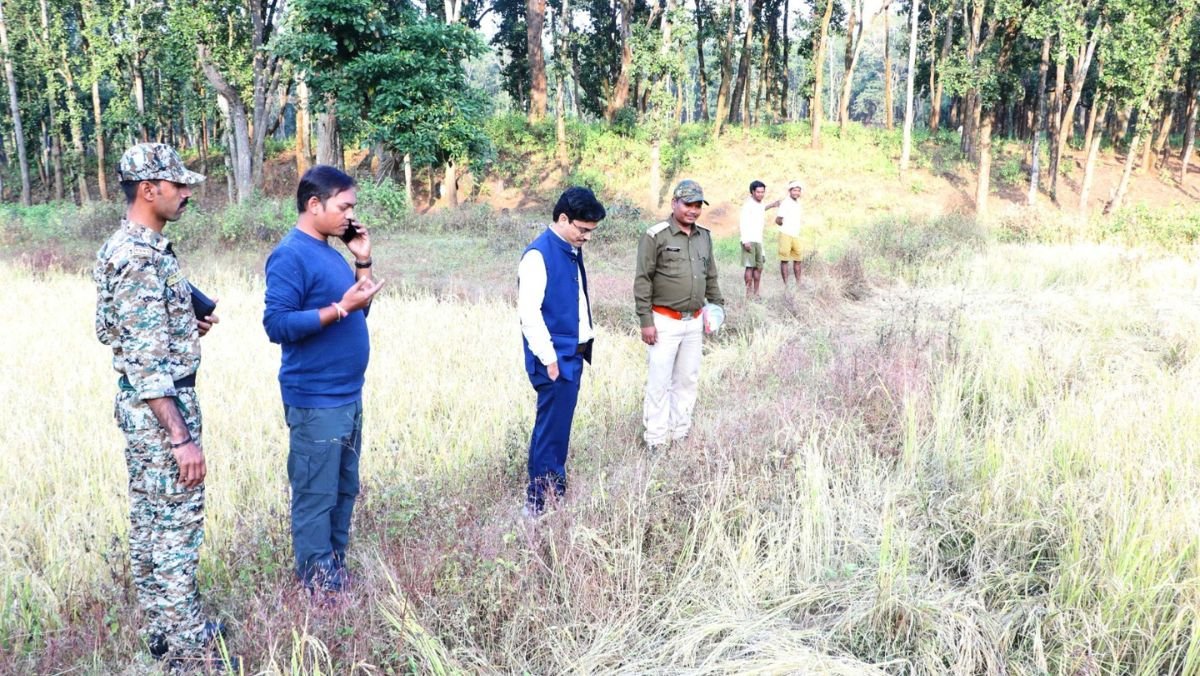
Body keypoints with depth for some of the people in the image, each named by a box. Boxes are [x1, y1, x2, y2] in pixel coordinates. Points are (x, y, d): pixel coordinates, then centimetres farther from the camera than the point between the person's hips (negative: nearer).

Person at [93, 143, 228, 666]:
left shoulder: (135, 248, 9)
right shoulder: (138, 258, -22)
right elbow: (148, 362, -26)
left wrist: (191, 327, 6)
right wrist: (182, 437, -25)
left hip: (144, 404, 10)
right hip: (161, 406, -10)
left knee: (148, 520, 16)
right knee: (178, 524, -1)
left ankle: (161, 626, 28)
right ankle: (188, 644, 10)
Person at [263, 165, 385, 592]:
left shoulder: (329, 252, 12)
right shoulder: (290, 256, -14)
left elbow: (357, 312, 16)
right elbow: (277, 324, -22)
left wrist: (363, 263, 5)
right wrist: (341, 307, -25)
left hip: (348, 395, 9)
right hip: (315, 401, -9)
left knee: (344, 490, 16)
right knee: (316, 497, 1)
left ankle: (337, 569, 29)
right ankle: (317, 585, 11)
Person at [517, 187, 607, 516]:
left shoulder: (573, 250, 11)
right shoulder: (539, 254, -17)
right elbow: (528, 312, -20)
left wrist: (587, 340, 14)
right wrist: (549, 359, -18)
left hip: (575, 354, 9)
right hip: (554, 359, -9)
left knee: (561, 424, 16)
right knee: (551, 427, -4)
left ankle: (558, 489, 27)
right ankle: (538, 499, 6)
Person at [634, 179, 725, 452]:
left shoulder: (704, 236, 10)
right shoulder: (656, 236, -9)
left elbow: (711, 276, 20)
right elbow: (642, 280, -10)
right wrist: (645, 321, -13)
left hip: (694, 322, 6)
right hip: (665, 321, -6)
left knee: (688, 379, 12)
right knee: (659, 381, -1)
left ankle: (681, 432, 23)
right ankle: (656, 438, 8)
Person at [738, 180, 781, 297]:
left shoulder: (760, 204, 15)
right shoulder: (748, 205, -10)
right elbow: (743, 223, -16)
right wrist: (746, 241, -23)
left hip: (758, 241, 8)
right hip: (749, 241, -8)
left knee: (759, 267, 7)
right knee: (750, 267, -11)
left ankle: (756, 293, 12)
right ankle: (749, 293, -10)